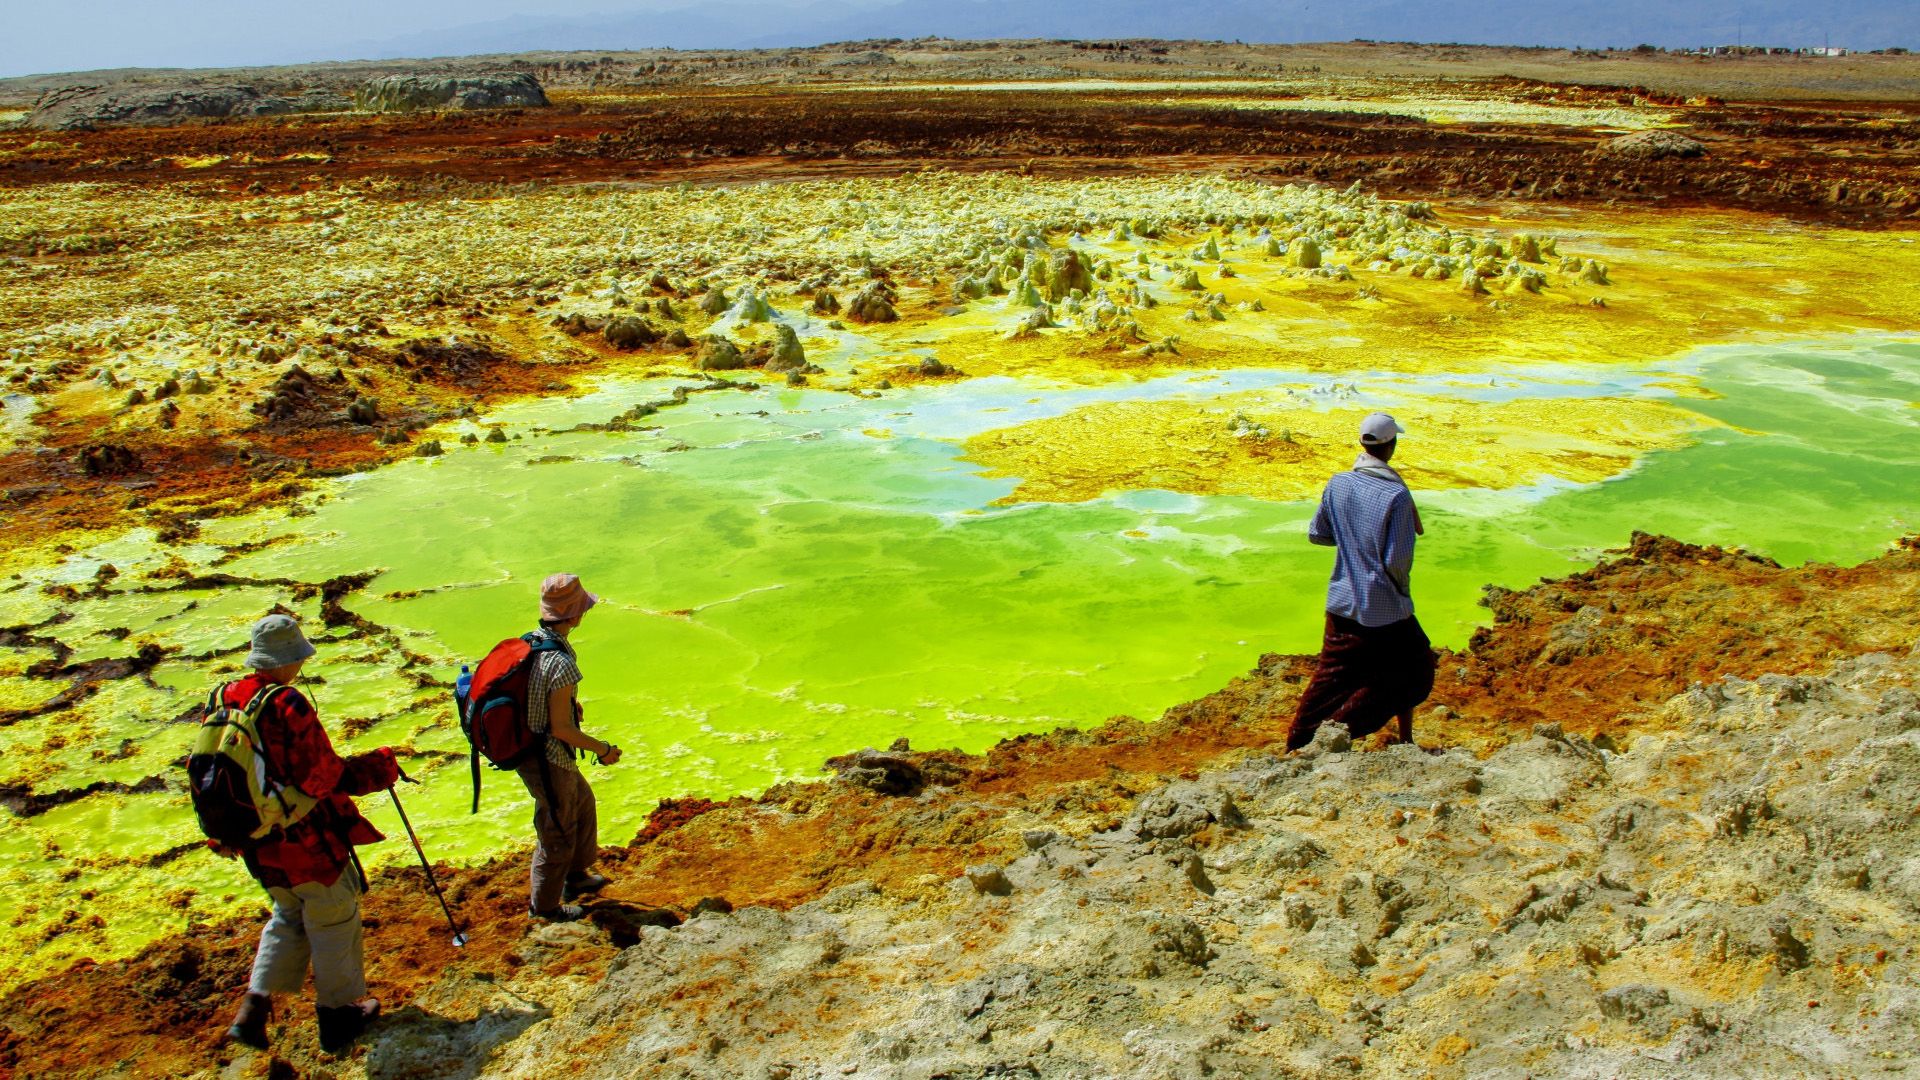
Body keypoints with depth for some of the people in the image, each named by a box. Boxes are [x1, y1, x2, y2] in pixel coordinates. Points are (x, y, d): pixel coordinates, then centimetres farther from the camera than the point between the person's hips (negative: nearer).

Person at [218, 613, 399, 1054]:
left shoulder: (223, 699, -1)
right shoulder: (287, 705, -24)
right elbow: (325, 775, -23)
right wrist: (379, 765, -7)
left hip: (258, 843, 7)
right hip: (307, 840, -7)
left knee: (290, 918, 26)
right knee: (332, 922, 12)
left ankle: (254, 1009, 20)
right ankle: (337, 1014, 23)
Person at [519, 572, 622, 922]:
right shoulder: (560, 661, -31)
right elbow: (561, 728, -26)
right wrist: (602, 749, -12)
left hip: (529, 748, 9)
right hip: (549, 762, -9)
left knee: (583, 802, 28)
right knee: (557, 833, 12)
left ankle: (576, 875, 46)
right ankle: (544, 904, 33)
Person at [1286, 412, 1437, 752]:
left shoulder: (1337, 484, -3)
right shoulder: (1397, 495, -18)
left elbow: (1316, 533, 8)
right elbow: (1398, 559, -18)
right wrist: (1403, 591, 1)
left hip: (1342, 602, 5)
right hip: (1385, 609, -5)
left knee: (1332, 676, 15)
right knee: (1409, 673, 16)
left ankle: (1297, 742, 16)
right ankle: (1405, 743, 20)